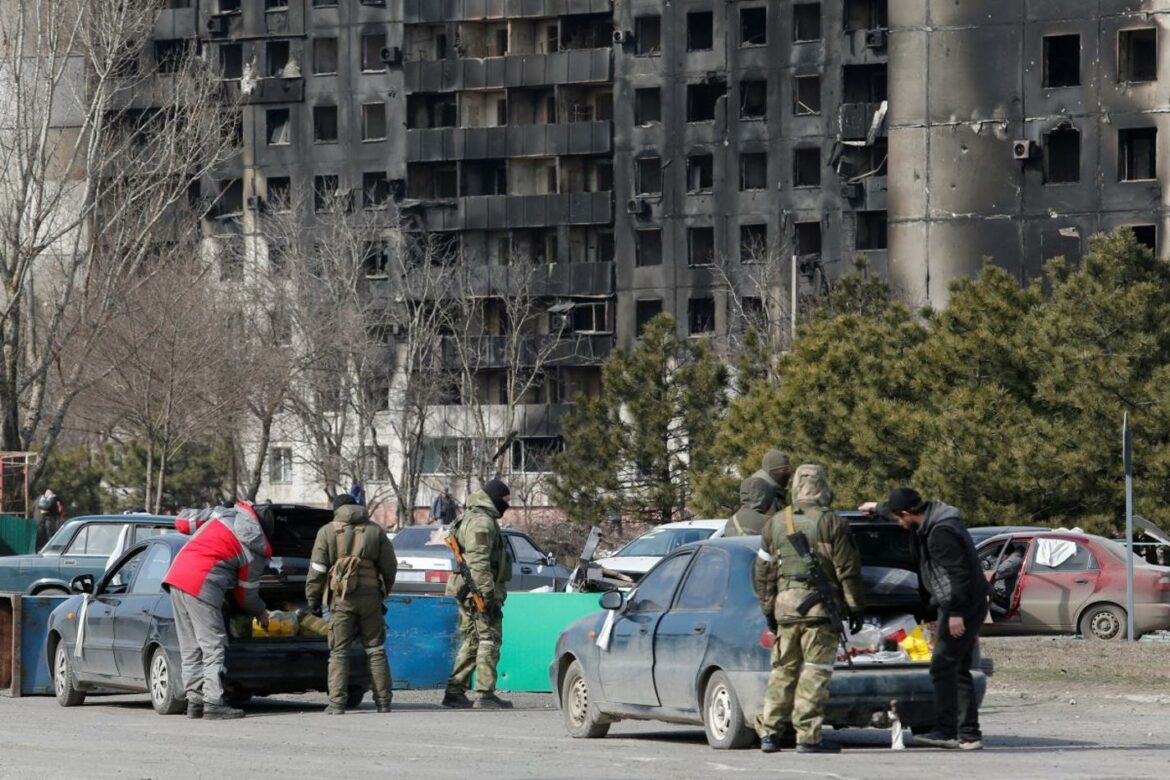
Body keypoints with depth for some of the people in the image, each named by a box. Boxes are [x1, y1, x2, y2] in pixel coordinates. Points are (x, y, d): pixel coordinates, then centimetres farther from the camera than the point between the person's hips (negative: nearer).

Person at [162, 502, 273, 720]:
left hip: (176, 574, 7)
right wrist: (260, 613, 29)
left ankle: (195, 701, 14)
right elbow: (246, 593, 10)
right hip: (201, 586, -7)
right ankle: (213, 705, -6)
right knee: (213, 647, -1)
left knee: (191, 649, 12)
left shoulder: (223, 512, 15)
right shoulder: (257, 551, 1)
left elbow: (182, 522, 22)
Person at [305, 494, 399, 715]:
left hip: (341, 597, -2)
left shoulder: (328, 532, 4)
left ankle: (337, 702, -7)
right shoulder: (375, 531, 11)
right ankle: (383, 701, 7)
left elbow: (317, 569, -1)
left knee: (339, 651, 0)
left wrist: (312, 598, 7)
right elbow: (390, 566, 11)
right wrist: (383, 592, 23)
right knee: (375, 649, 8)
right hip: (370, 595, 2)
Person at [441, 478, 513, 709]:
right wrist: (488, 593, -23)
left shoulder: (471, 518, 22)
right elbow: (478, 562, -22)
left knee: (472, 642, 13)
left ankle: (455, 692, 12)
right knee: (489, 640, -7)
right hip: (479, 591, -10)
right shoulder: (482, 522, -13)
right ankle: (485, 694, -8)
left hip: (468, 593, 10)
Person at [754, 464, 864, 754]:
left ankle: (769, 732, 11)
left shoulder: (775, 524, 12)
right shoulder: (830, 523, -5)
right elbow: (848, 570, -5)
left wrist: (768, 609, 23)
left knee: (783, 670, 12)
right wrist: (855, 607, 3)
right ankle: (808, 736, -8)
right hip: (820, 609, -5)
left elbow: (764, 572, 16)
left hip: (785, 607, 5)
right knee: (815, 671, -4)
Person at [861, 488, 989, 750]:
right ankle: (969, 734, 10)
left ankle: (945, 731, -15)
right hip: (968, 606, 10)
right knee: (959, 671, 10)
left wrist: (956, 612, -24)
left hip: (962, 606, -10)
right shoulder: (933, 515, 12)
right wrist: (877, 508, 51)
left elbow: (958, 572, -24)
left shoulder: (941, 532, -20)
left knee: (943, 667, -12)